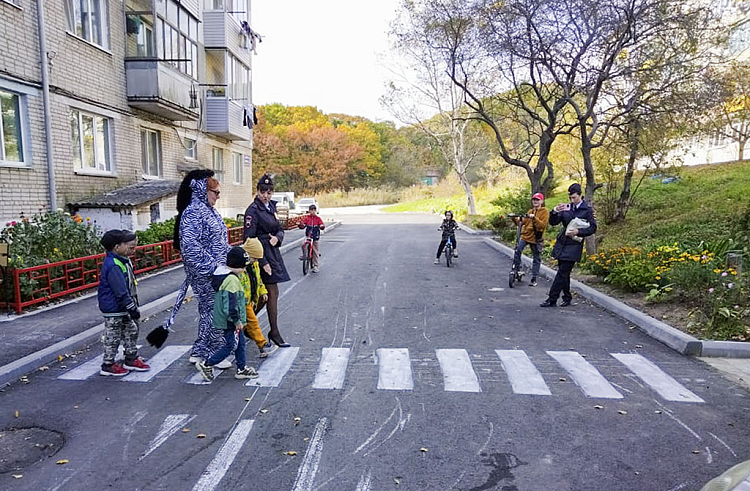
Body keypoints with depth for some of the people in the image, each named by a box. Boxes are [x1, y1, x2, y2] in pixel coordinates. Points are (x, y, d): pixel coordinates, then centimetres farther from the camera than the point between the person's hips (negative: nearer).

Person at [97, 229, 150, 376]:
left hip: (123, 309, 10)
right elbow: (121, 292, -27)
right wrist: (132, 308, -23)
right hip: (113, 310, -10)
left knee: (131, 331, 18)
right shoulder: (113, 266, -26)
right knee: (113, 337, 3)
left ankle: (131, 359, 31)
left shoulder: (123, 261, 7)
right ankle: (107, 365, 19)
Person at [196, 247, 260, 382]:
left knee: (240, 342, 17)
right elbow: (230, 306, -28)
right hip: (229, 322, -10)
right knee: (230, 345, 3)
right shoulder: (232, 280, -26)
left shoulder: (222, 274, 7)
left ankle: (242, 369, 27)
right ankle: (206, 365, 14)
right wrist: (237, 321, -18)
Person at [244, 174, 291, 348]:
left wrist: (277, 237, -7)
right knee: (273, 293, -4)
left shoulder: (270, 207, 11)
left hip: (272, 253, 8)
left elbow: (279, 228, 18)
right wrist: (262, 262, -20)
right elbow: (249, 239, -18)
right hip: (262, 255, -8)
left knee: (264, 294, 12)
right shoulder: (253, 210, -14)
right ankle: (274, 332, 5)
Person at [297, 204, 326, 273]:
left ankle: (316, 266, 12)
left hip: (316, 237, -1)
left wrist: (322, 226, -29)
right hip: (308, 236, 1)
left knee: (315, 252, 2)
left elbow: (322, 226, -7)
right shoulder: (307, 218, 4)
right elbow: (303, 226, -1)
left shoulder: (318, 218, 0)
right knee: (303, 244, -26)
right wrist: (300, 224, -22)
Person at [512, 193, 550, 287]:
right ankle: (516, 270, -6)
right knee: (518, 250, -20)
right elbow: (523, 223, 14)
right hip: (525, 235, 4)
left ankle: (534, 279, 13)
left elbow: (543, 225, -16)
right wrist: (515, 219, -2)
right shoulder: (530, 211, 16)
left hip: (536, 238, -4)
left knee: (537, 259, 5)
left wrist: (534, 218, -28)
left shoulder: (545, 212, -2)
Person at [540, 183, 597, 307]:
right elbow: (553, 222, 6)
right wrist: (555, 212, -13)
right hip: (561, 243, 6)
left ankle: (552, 299, -5)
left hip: (574, 245, -5)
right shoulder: (566, 207, 8)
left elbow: (592, 228, -6)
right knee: (564, 273, 12)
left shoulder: (587, 210, -3)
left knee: (562, 273, -8)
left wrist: (578, 232, -19)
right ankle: (567, 298, 25)